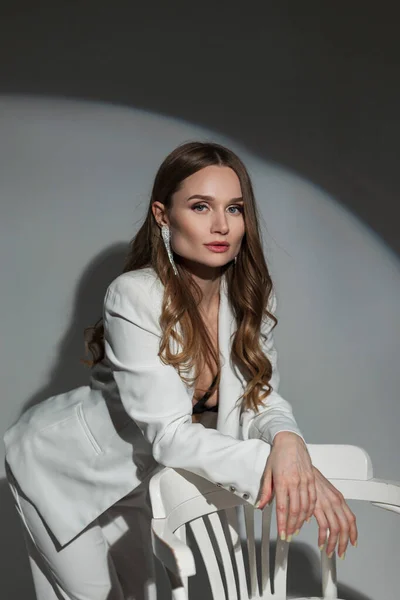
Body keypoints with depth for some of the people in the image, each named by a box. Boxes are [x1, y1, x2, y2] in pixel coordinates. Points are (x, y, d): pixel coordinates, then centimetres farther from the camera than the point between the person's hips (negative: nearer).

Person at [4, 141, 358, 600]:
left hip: (133, 479, 5)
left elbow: (262, 400, -13)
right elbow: (169, 433, -35)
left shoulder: (251, 297, -15)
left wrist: (287, 441, -36)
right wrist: (270, 462, -48)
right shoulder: (135, 296, -32)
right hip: (61, 469, -5)